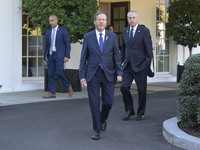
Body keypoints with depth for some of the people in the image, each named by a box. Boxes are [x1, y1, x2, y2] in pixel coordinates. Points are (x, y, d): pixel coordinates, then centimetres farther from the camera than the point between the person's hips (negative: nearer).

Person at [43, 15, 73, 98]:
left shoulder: (63, 30, -1)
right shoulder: (48, 32, 14)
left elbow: (68, 44, -4)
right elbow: (46, 46, 17)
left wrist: (67, 56, -12)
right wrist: (45, 58, 12)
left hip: (59, 55, -5)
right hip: (50, 55, 6)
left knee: (59, 72, -18)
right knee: (51, 74, 2)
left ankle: (68, 86, 6)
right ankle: (52, 93, 6)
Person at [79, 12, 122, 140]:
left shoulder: (112, 36, 4)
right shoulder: (88, 37, 2)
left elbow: (117, 56, 5)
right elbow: (83, 58, 3)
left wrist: (119, 73, -4)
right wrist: (82, 76, -3)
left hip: (108, 74, 1)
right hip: (92, 74, -1)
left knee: (108, 102, 0)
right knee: (94, 103, -1)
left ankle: (103, 119, 32)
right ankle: (97, 130, 10)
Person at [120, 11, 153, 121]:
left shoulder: (144, 31, -4)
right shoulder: (125, 31, 11)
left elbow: (149, 49, -4)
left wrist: (148, 64, -8)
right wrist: (122, 61, 14)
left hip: (140, 65, -4)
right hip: (128, 65, 4)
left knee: (141, 90, 2)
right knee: (124, 87, -6)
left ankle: (140, 113, 16)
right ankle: (129, 111, 9)